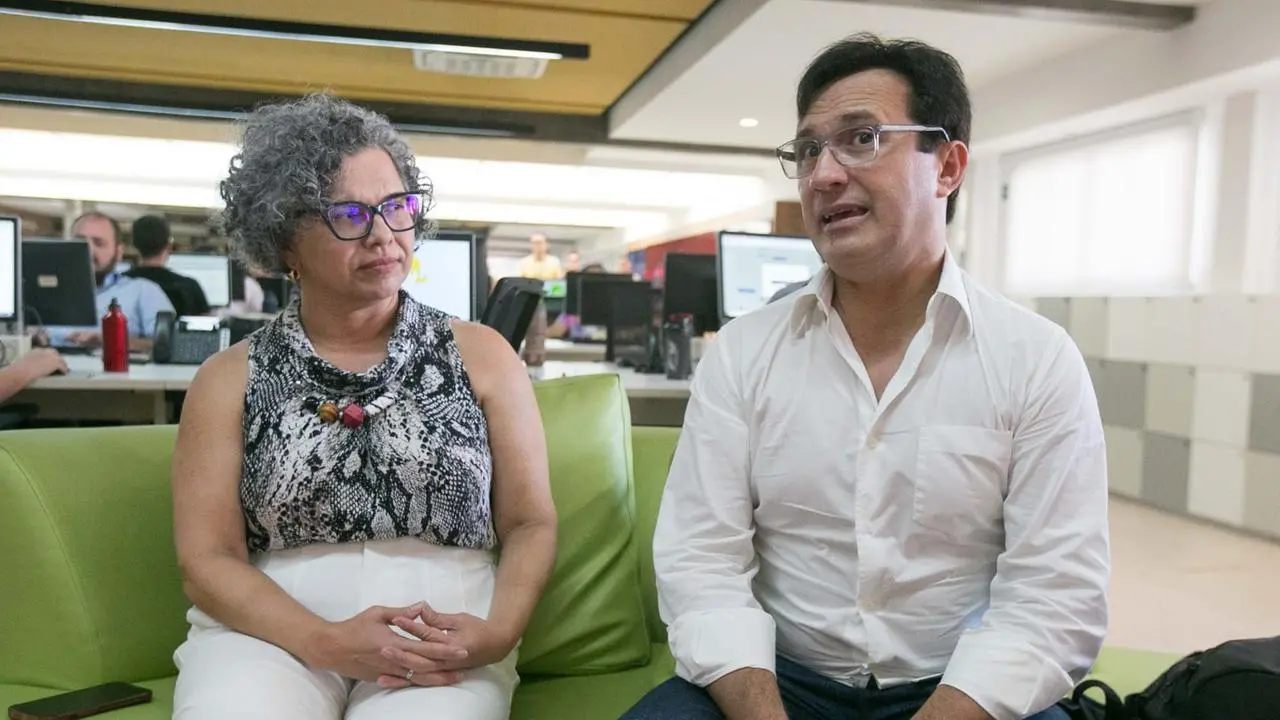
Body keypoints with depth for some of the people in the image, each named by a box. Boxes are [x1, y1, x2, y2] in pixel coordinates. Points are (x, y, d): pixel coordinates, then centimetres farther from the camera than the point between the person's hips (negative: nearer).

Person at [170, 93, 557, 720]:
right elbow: (207, 558, 1)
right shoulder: (230, 379, 6)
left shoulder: (480, 354, 6)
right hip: (272, 632, 1)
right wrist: (324, 641, -15)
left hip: (442, 641, 0)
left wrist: (497, 632, -12)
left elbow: (531, 524, 6)